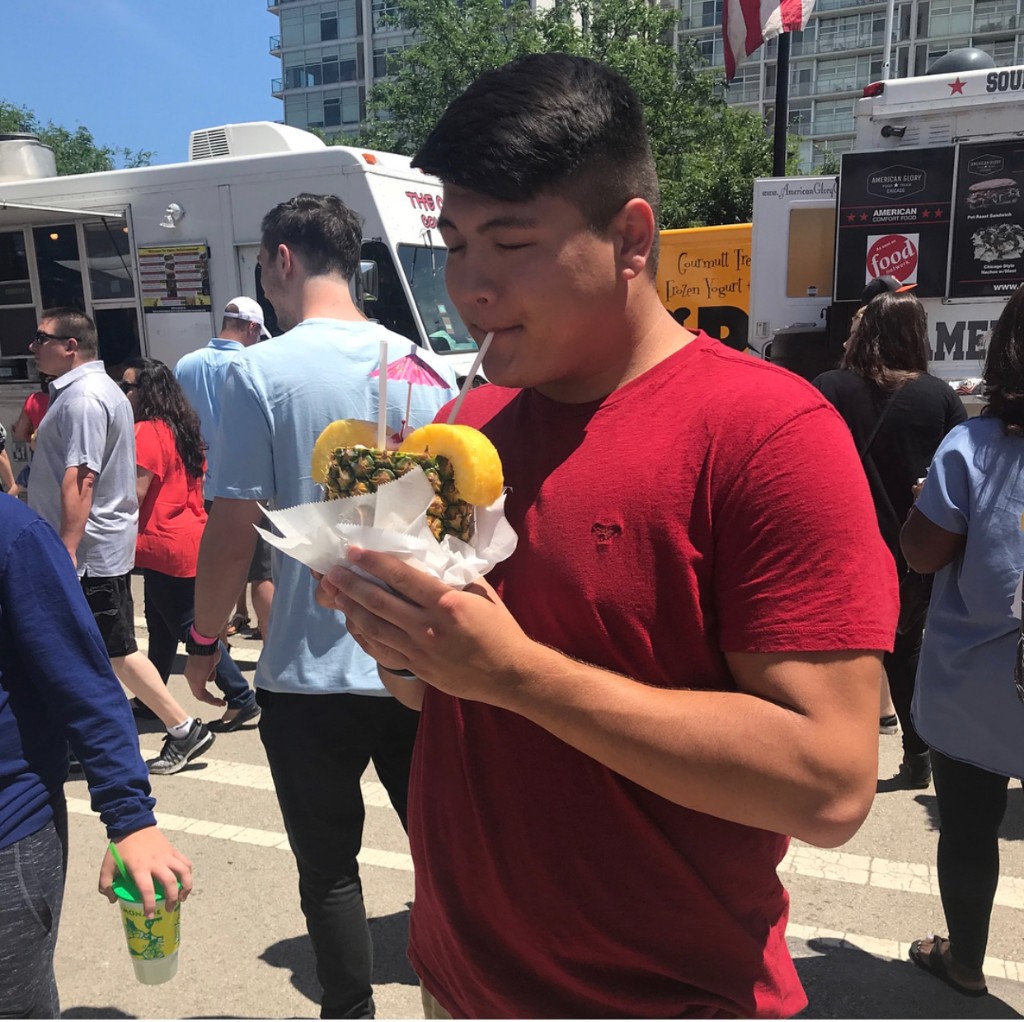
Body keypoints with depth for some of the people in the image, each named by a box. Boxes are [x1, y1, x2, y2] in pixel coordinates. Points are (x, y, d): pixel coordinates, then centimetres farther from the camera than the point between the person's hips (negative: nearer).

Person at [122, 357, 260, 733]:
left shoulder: (146, 431, -16)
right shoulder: (182, 428, 12)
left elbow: (135, 492, -21)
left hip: (166, 546, -10)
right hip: (189, 538, 10)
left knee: (191, 627, -2)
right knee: (161, 624, 19)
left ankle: (242, 698, 1)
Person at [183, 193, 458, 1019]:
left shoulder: (262, 371, -11)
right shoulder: (429, 368, 2)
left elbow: (233, 529, -12)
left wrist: (206, 641, 3)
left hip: (313, 673, -3)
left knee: (329, 870, 15)